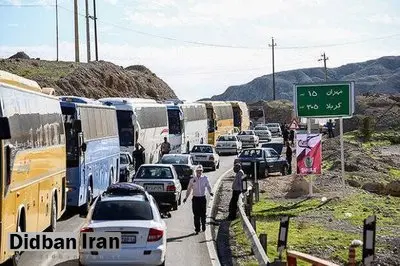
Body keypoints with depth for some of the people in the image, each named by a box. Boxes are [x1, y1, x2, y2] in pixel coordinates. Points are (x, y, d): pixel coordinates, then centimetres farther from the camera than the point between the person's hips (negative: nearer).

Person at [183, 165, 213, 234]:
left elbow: (208, 186, 5)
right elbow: (189, 189, 8)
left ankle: (203, 226, 25)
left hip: (203, 198, 0)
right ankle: (197, 229, 5)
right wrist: (186, 197, 0)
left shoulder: (205, 178, 3)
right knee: (196, 215, -1)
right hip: (195, 198, 0)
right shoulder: (192, 179, 3)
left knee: (203, 214, 5)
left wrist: (210, 192, -15)